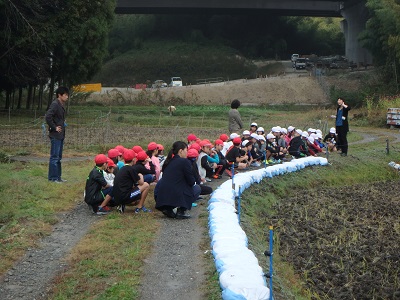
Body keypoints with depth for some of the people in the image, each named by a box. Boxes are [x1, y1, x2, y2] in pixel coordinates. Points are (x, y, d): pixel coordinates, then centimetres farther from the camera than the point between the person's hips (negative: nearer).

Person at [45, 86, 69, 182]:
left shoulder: (61, 105, 13)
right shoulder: (55, 104, -15)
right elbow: (48, 117, -25)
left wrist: (63, 122, 10)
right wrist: (54, 127, -18)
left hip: (60, 135, 10)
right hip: (55, 135, -10)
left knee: (59, 157, 15)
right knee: (54, 157, -4)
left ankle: (57, 176, 22)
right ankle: (53, 177, 1)